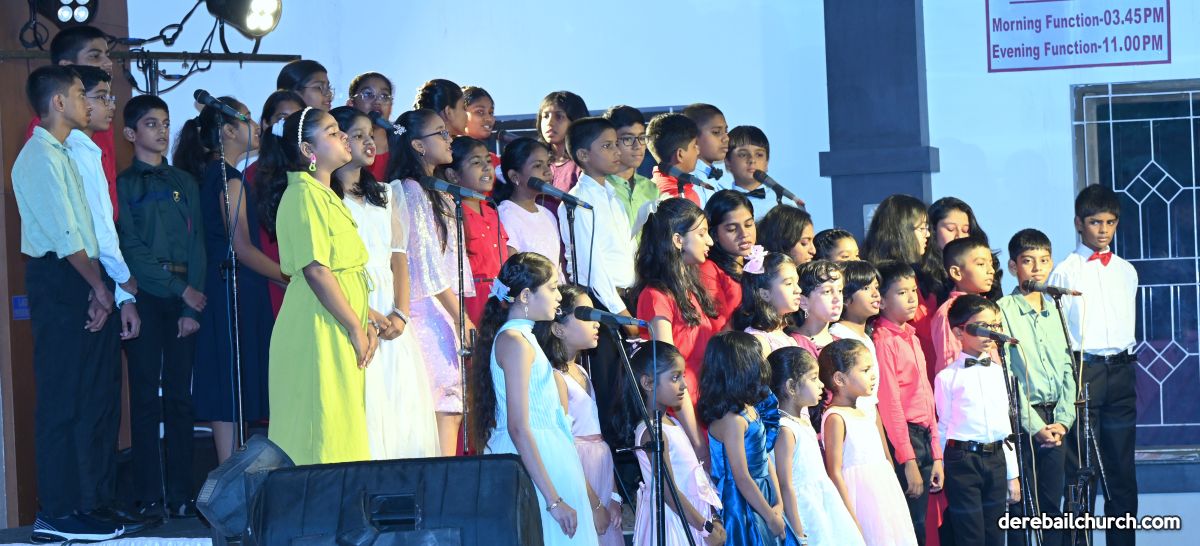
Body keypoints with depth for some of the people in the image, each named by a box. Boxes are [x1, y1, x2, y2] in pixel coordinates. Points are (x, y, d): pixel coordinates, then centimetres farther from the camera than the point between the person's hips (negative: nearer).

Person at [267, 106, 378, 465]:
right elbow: (316, 270, -20)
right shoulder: (304, 195, -12)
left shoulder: (327, 197, 18)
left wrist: (364, 324, 7)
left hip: (340, 332, 10)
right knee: (324, 437, -9)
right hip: (320, 330, -10)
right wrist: (356, 329, -16)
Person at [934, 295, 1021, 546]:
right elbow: (942, 427, -1)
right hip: (962, 459, -5)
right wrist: (939, 471, -2)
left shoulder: (998, 372, 11)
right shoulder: (947, 377, -3)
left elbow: (1005, 424, 15)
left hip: (996, 459, 5)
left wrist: (1012, 474, 14)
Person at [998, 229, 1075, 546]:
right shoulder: (1003, 311, -6)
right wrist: (1035, 425, -13)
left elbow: (1068, 372, 12)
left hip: (1055, 423, 5)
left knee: (1052, 507, 8)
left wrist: (1062, 421, -2)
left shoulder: (1056, 313, 13)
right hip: (1022, 421, -5)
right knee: (1021, 509, -4)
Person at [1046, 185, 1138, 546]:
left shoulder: (1126, 271, 14)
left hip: (1121, 370, 4)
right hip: (1082, 370, -4)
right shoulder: (1065, 272, 0)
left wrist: (1126, 360, 13)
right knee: (1080, 465, -5)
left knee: (1122, 465, 6)